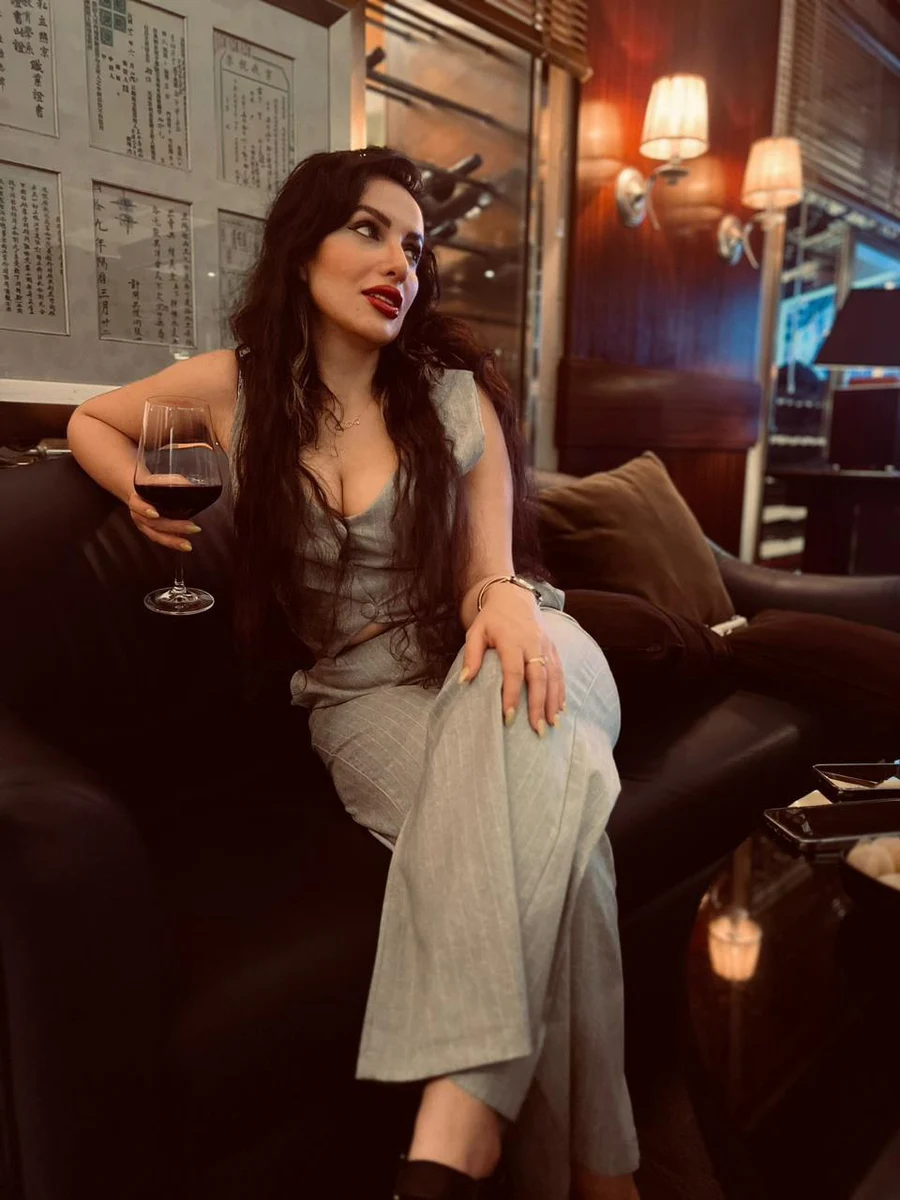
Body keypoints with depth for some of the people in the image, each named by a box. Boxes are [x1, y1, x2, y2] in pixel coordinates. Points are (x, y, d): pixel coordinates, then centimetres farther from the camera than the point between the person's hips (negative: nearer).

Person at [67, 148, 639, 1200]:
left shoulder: (457, 392, 1)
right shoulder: (234, 388, 2)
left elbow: (487, 575, -2)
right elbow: (91, 421, 21)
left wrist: (508, 600, -27)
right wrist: (143, 493, -2)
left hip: (488, 658, 1)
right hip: (366, 694, 0)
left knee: (516, 721, -37)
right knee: (535, 825, -32)